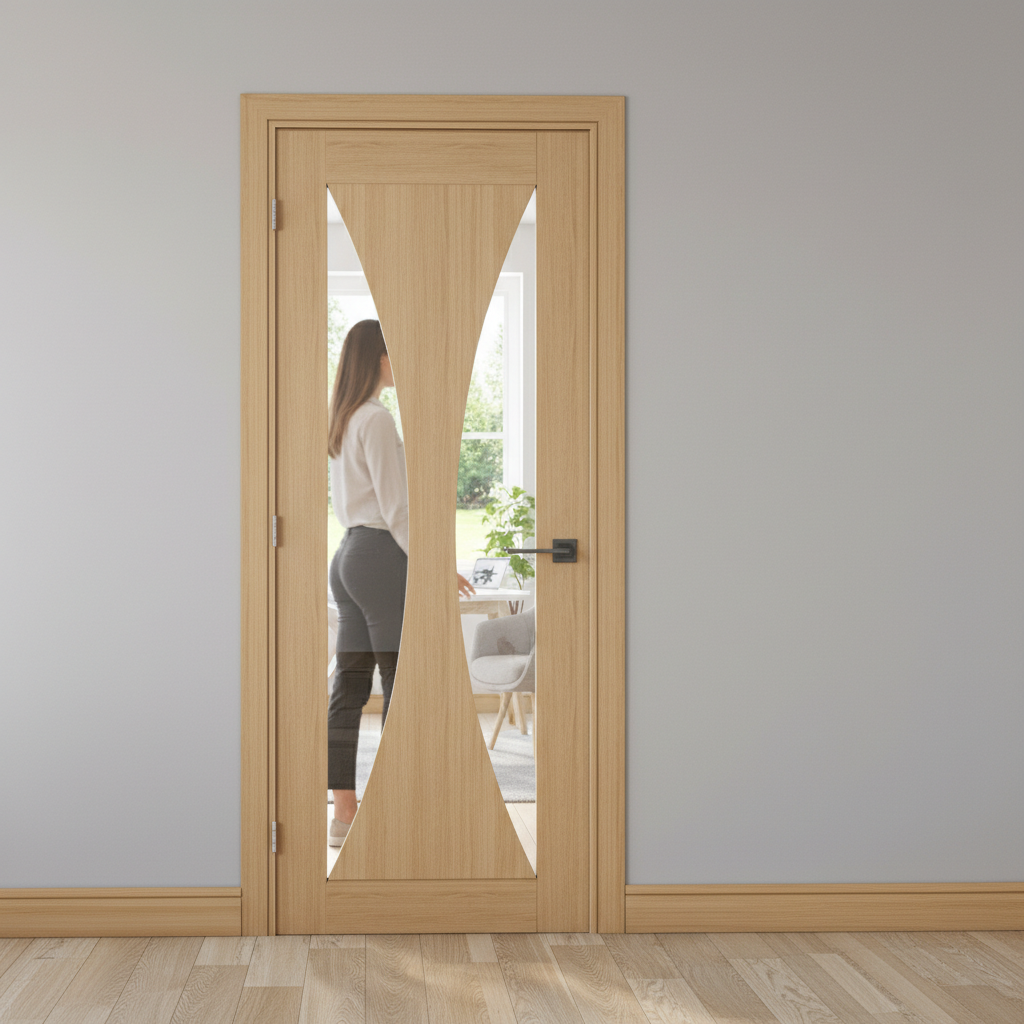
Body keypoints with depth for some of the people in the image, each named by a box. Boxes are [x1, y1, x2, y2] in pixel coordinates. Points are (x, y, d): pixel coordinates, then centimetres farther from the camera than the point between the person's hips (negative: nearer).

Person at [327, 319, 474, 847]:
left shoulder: (343, 420, 16)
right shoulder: (377, 418, -13)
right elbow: (395, 507, -17)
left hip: (348, 552, 10)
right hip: (382, 554, -9)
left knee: (349, 688, 7)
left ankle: (344, 814, 10)